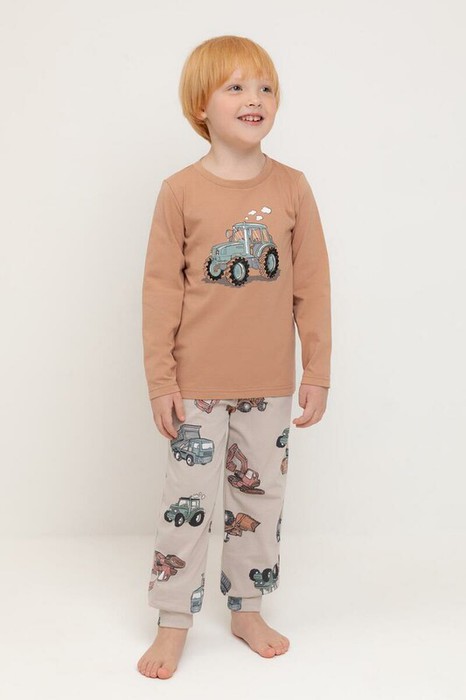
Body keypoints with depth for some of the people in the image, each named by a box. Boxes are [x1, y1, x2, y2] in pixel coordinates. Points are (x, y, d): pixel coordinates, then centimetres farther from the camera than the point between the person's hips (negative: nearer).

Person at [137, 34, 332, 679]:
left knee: (260, 496, 14)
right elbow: (161, 290, -5)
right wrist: (160, 380, -7)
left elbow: (313, 286, 2)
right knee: (187, 502, 4)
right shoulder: (181, 191, -6)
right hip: (197, 384, -2)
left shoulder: (292, 188, -1)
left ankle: (247, 609, 32)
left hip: (269, 383, 2)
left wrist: (317, 373, 2)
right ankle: (173, 624, 20)